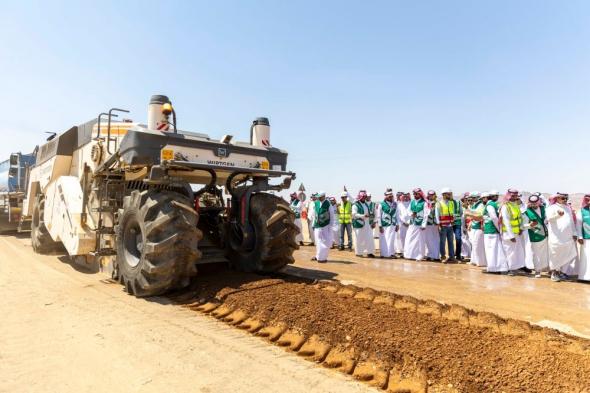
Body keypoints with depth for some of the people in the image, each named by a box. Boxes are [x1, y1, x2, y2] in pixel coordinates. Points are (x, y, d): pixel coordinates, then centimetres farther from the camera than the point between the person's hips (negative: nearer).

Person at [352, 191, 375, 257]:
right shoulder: (356, 205, -9)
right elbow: (354, 214, -20)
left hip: (367, 224, 7)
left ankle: (369, 252, 8)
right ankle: (358, 252, 12)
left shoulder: (366, 204, 17)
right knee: (359, 239, 0)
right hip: (359, 224, -7)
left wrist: (369, 215, 10)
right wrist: (363, 216, -27)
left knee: (369, 238, 1)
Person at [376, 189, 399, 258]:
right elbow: (378, 216, -3)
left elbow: (397, 215, 11)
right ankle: (384, 254, 11)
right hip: (384, 225, -3)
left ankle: (391, 253, 14)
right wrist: (380, 226, -6)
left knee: (391, 239, 3)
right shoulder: (381, 204, -5)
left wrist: (397, 224, 8)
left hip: (392, 225, 3)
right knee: (384, 240, 1)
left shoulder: (395, 204, 6)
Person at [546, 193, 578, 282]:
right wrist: (558, 214, -47)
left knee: (565, 255, 11)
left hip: (567, 237, 6)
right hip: (556, 237, -6)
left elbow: (571, 221, 19)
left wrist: (574, 233, 13)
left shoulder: (568, 208, 14)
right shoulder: (552, 208, -7)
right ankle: (553, 273, 12)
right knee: (555, 256, 2)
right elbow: (549, 218, -27)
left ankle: (560, 272, 25)